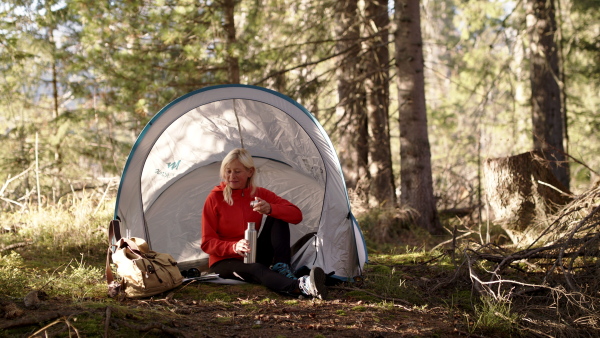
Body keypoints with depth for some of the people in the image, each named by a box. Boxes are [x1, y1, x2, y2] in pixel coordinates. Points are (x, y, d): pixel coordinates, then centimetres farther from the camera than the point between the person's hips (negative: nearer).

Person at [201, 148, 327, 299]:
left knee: (278, 218, -13)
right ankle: (301, 287, -66)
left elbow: (296, 215, -9)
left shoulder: (259, 194, 1)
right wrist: (234, 247, -29)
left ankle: (281, 268, -27)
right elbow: (207, 243, -10)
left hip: (252, 257, 4)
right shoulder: (214, 199, -7)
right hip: (224, 262, -4)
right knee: (256, 269, -38)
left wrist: (270, 209, -29)